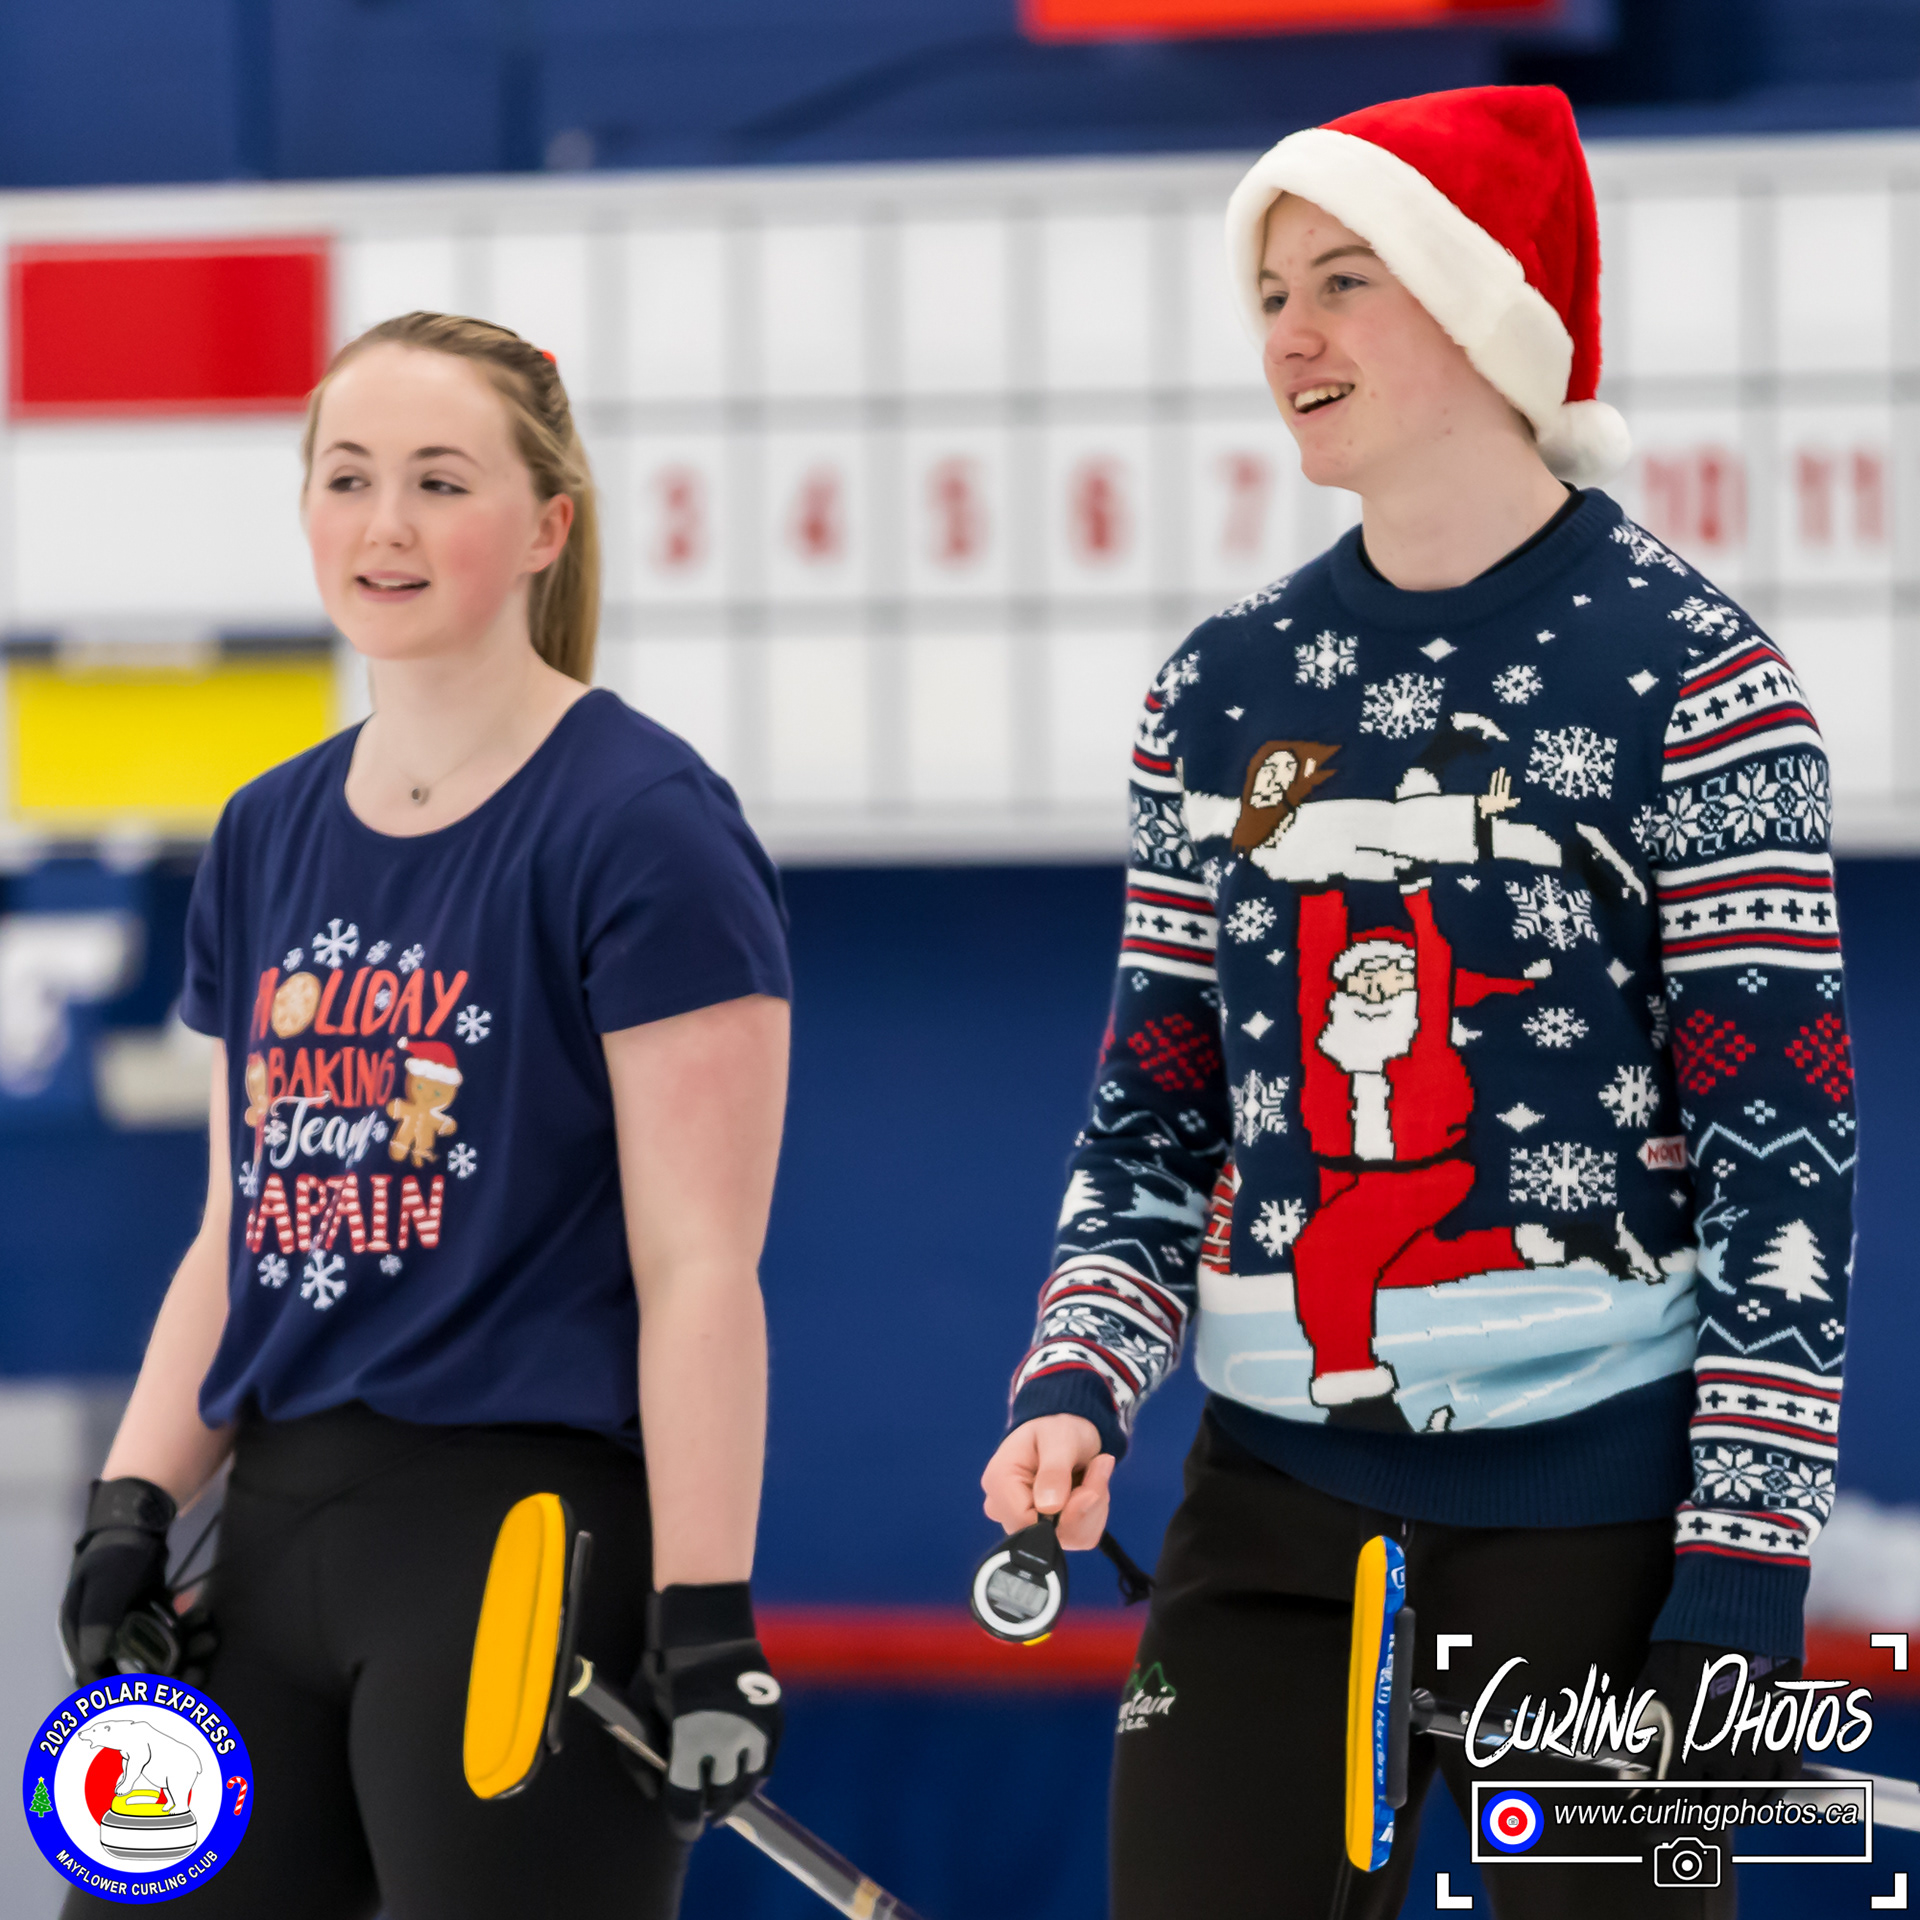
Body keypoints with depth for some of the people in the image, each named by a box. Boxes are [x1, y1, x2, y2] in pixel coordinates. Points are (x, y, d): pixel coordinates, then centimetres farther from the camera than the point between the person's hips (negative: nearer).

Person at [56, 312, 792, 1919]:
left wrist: (706, 1627, -16)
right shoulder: (269, 835, 15)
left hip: (534, 1541, -7)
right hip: (281, 1533, 7)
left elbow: (698, 1269, -12)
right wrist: (132, 1512, 9)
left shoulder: (643, 824, -7)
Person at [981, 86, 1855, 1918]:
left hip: (1593, 1509, -5)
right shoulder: (1223, 689, 10)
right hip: (1275, 1501, 5)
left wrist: (1738, 1587, -13)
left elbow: (1783, 1148, -8)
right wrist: (1076, 1382, -4)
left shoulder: (1687, 673, -6)